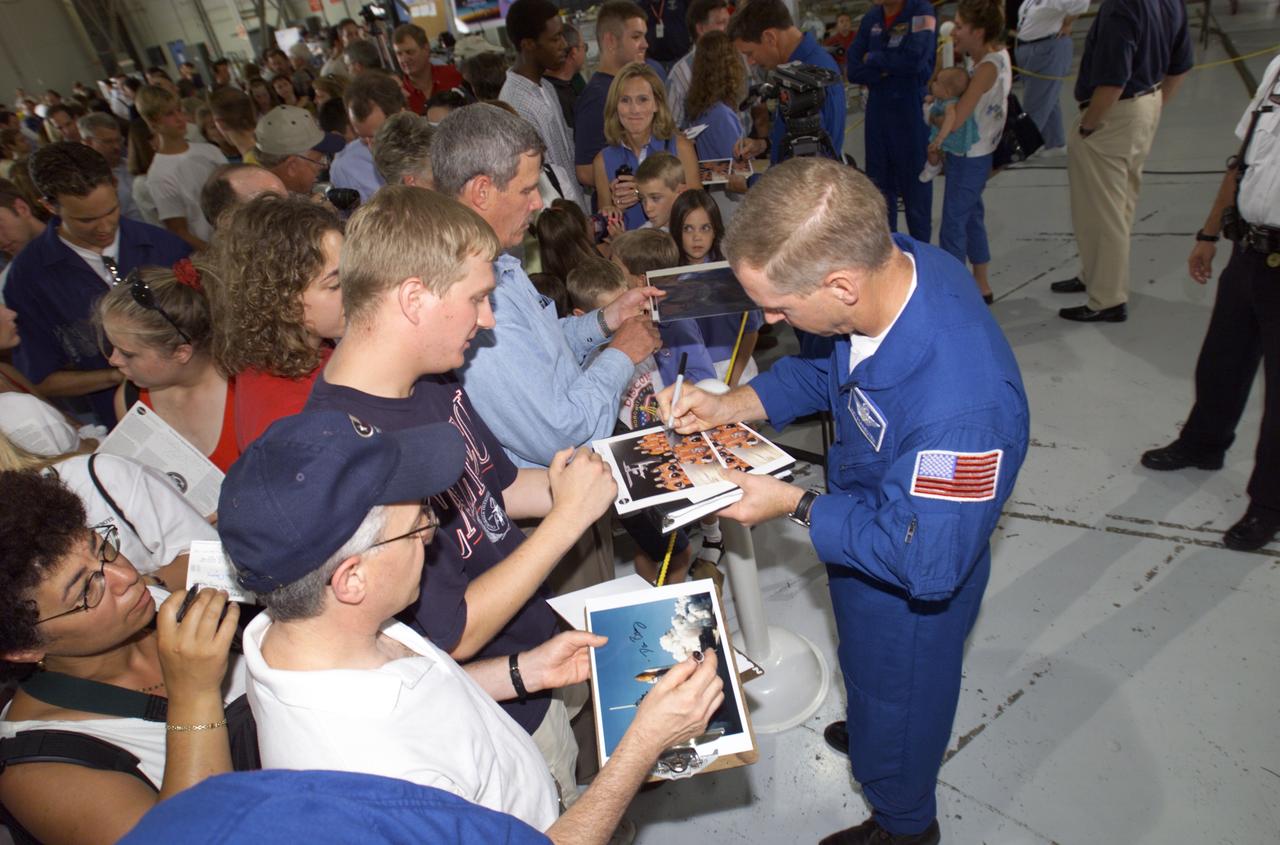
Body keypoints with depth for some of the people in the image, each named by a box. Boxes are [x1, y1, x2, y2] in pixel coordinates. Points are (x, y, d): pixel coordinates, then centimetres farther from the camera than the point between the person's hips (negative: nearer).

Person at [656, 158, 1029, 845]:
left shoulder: (961, 406, -45)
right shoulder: (884, 265, -21)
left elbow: (926, 563, -32)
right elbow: (825, 366, 0)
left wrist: (797, 505, -25)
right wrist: (733, 406, -12)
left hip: (910, 587, -7)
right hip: (861, 517, 7)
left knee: (896, 695, 24)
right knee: (867, 669, 35)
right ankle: (869, 731, 70)